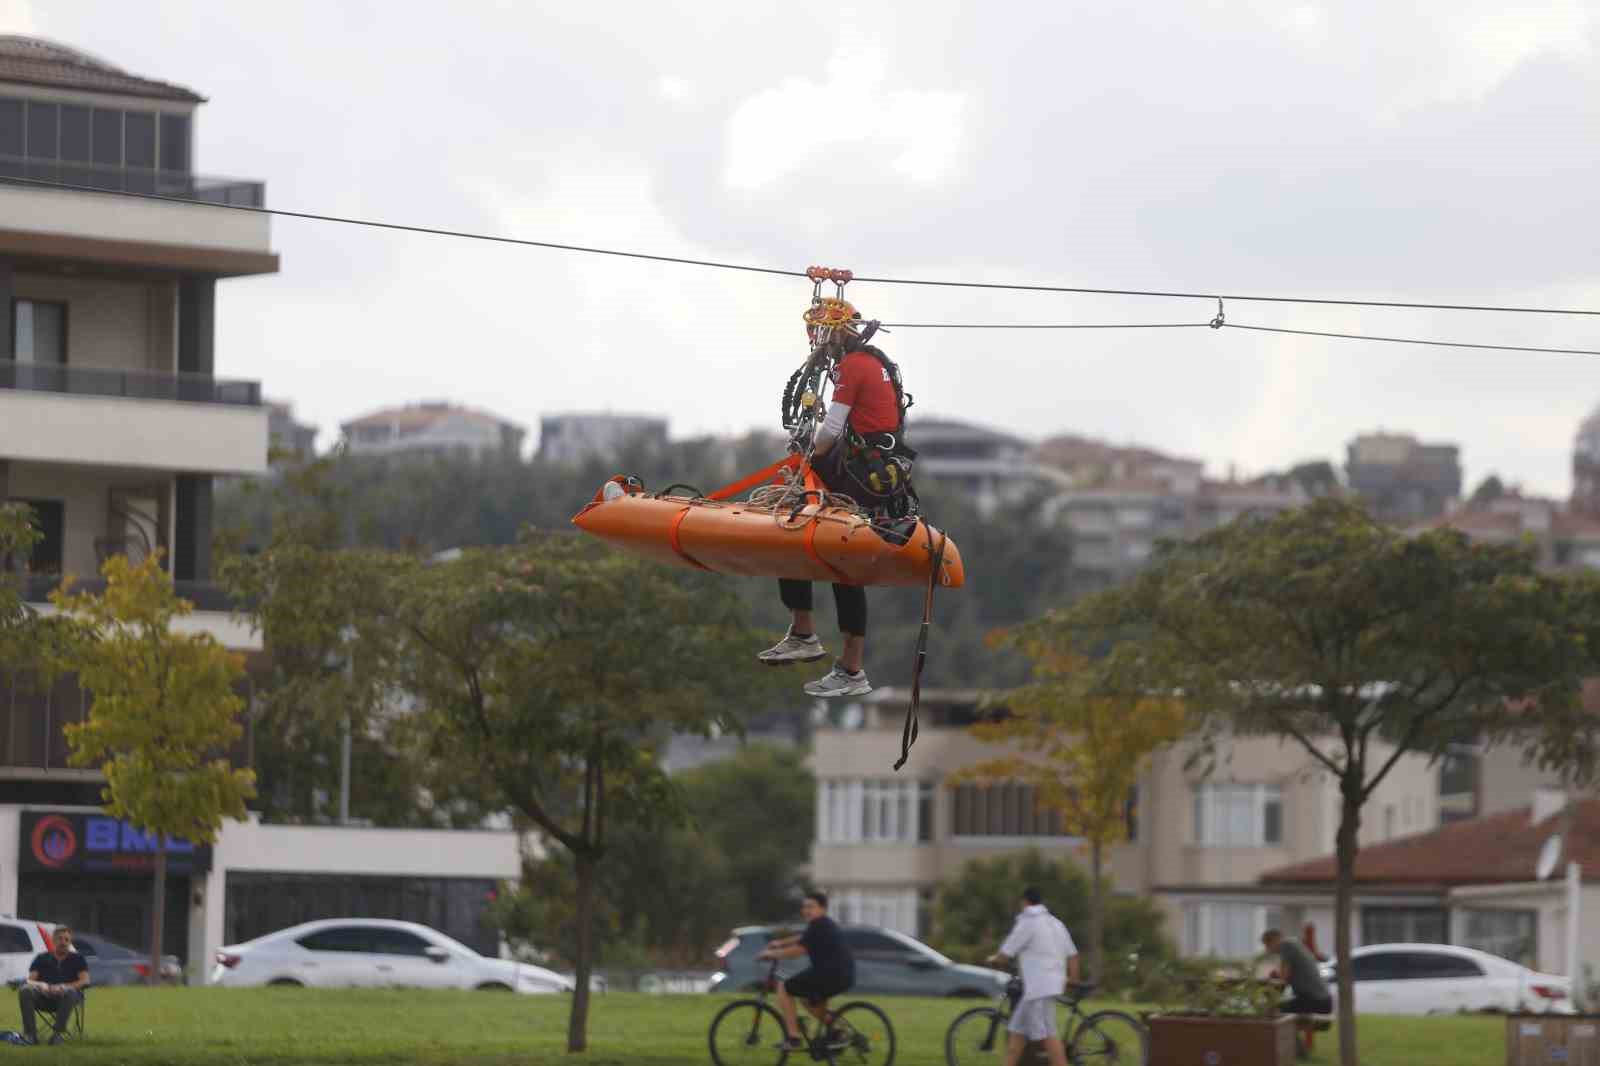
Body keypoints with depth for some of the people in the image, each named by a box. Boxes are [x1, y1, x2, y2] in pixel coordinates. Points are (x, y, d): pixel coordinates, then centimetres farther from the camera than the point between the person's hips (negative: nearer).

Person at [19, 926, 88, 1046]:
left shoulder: (77, 959, 17)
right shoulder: (42, 959, 20)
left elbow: (85, 981, 2)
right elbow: (30, 980, 9)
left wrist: (63, 987, -15)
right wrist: (41, 986, -16)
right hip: (44, 997, 2)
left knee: (70, 992, -39)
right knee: (25, 990, -30)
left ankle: (58, 1033, -41)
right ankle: (30, 1033, -34)